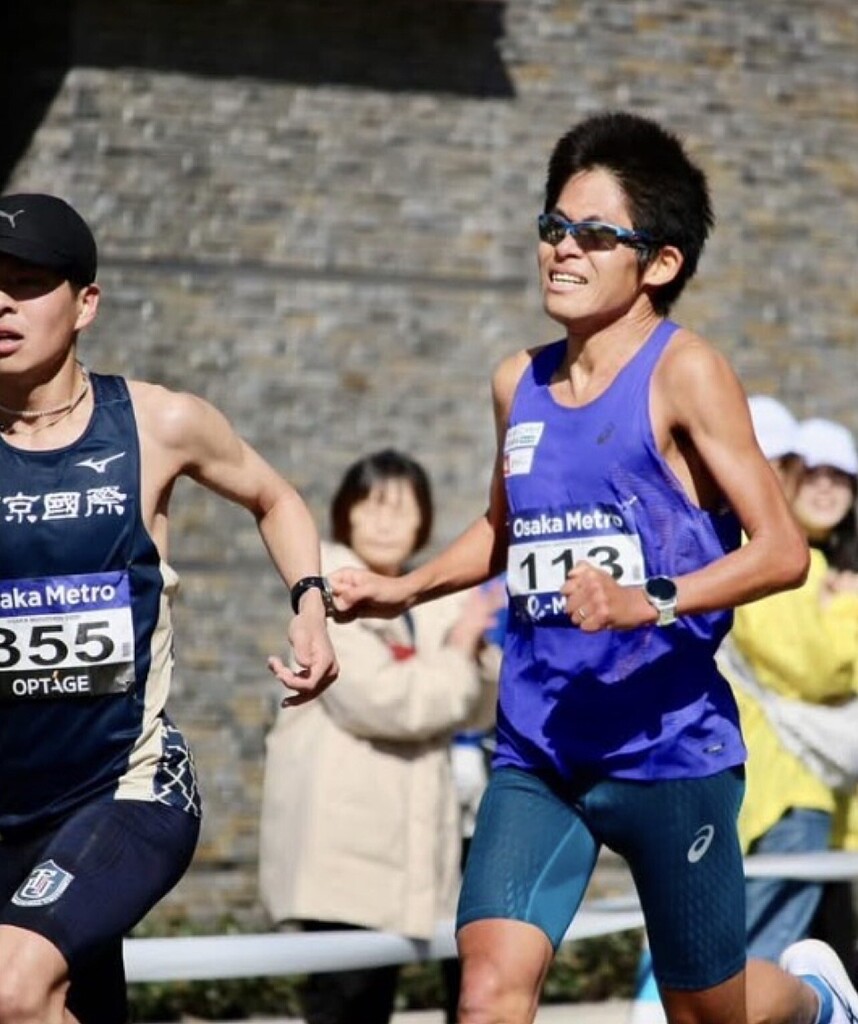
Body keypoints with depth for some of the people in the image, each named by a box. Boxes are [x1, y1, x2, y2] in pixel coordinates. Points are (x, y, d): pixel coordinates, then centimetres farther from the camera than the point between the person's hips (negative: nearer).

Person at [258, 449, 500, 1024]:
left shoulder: (433, 604, 16)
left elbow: (475, 712, 15)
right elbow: (378, 699, -19)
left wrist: (488, 649, -3)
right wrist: (456, 655, -7)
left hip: (404, 839, 7)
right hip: (340, 839, -7)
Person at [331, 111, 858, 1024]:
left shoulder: (683, 373, -8)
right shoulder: (519, 384, 10)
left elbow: (781, 550, -15)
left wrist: (651, 601, -27)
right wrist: (404, 590, 18)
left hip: (667, 747, -4)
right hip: (536, 753, 5)